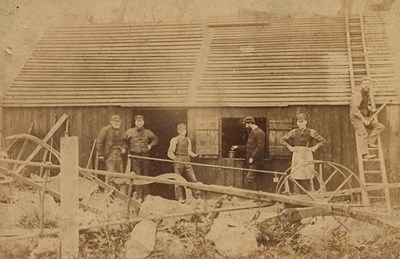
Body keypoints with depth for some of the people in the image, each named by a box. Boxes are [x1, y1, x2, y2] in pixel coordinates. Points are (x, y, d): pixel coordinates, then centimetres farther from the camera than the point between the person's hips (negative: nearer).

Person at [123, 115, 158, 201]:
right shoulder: (130, 132, 2)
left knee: (145, 175, 5)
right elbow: (123, 139, 13)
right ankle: (139, 196, -2)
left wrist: (150, 145, 9)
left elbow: (156, 139, 22)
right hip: (134, 156, -2)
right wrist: (129, 147, 8)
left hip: (145, 155, 2)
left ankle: (145, 195, 12)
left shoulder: (147, 132, 7)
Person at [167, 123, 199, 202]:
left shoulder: (187, 139, 16)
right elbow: (170, 153, -4)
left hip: (187, 160, 4)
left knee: (192, 177, -6)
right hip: (178, 161, -4)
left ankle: (196, 193, -3)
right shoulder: (175, 140, 0)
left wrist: (194, 155, 2)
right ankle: (179, 197, 5)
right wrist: (174, 157, -23)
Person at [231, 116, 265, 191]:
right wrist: (238, 147, 24)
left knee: (249, 178, -15)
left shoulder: (259, 133, -12)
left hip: (256, 162, -10)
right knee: (252, 180, 10)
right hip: (251, 162, 10)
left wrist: (252, 157, -22)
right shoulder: (251, 133, 19)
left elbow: (260, 147, -21)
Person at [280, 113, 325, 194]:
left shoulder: (311, 132, 1)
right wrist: (289, 147, 2)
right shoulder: (294, 132, 3)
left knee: (307, 179, 1)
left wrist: (314, 147, -2)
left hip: (307, 155, -1)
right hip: (297, 155, 1)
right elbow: (282, 140, 12)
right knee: (297, 178, -2)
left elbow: (322, 140, 8)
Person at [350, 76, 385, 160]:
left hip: (364, 118, 9)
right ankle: (365, 154, -33)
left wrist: (372, 111, 11)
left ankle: (370, 142, -8)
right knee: (363, 134, -25)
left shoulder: (366, 94, 14)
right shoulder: (358, 94, -14)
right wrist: (363, 119, -24)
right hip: (356, 118, -9)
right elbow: (354, 109, -23)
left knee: (380, 127, 1)